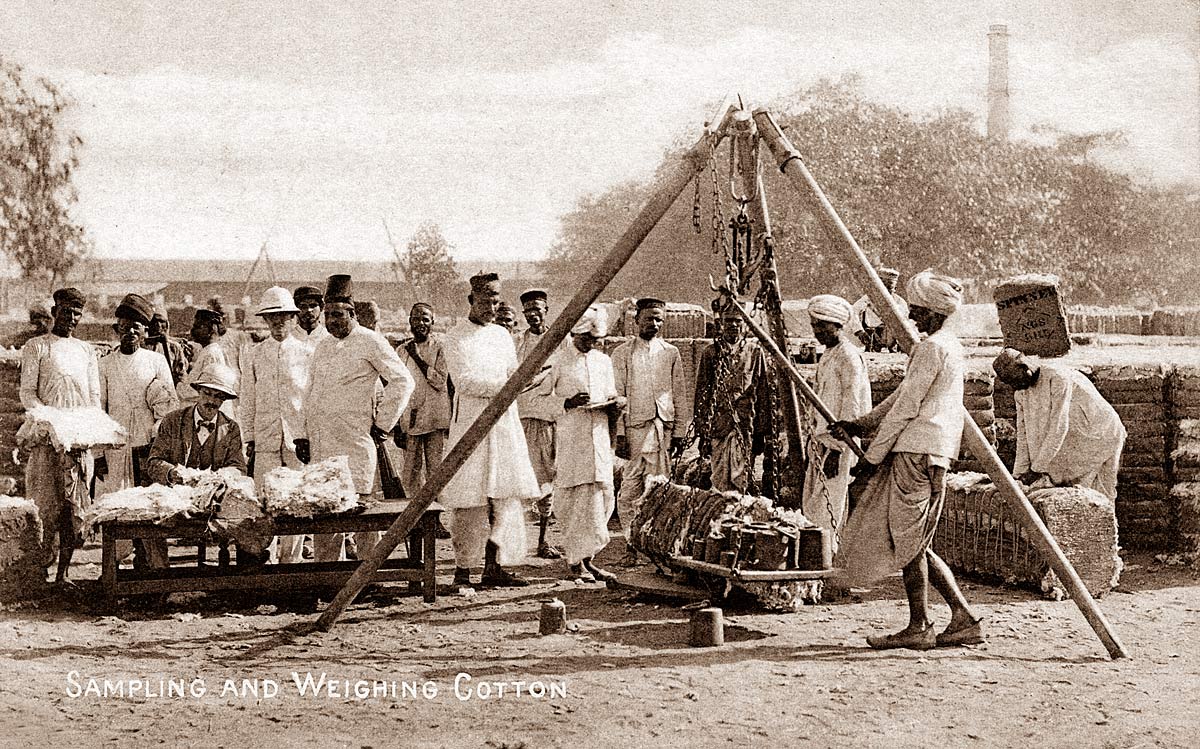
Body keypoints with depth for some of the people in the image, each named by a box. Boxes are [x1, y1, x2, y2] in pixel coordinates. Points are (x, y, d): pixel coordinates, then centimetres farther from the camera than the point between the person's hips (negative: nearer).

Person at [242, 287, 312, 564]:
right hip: (266, 442, 1)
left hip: (299, 440, -1)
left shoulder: (307, 354, 5)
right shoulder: (255, 356, 9)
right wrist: (249, 442, 6)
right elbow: (248, 403, 11)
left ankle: (290, 559, 9)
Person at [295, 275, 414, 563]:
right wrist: (305, 436, 16)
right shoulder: (323, 347, 17)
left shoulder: (370, 342, -4)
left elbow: (403, 381, -8)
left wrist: (383, 424, -7)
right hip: (321, 447, 7)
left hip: (355, 445, -6)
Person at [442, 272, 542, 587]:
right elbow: (463, 381, -13)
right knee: (470, 502, -4)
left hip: (505, 422, 6)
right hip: (471, 423, -6)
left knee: (507, 496, 0)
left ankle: (494, 567, 4)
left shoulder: (502, 335, 15)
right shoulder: (456, 337, -3)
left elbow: (514, 375, 17)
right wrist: (503, 384, -18)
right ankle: (463, 569, 4)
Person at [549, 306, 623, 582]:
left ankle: (587, 558, 13)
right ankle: (575, 561, 3)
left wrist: (615, 405, 0)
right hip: (570, 439, -5)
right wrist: (568, 403, -17)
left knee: (602, 497, 3)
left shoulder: (603, 361, 16)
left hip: (599, 436, 5)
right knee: (576, 498, -5)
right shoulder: (558, 360, -1)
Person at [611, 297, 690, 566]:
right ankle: (631, 546, 3)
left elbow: (680, 395, 12)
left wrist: (679, 432, 5)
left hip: (663, 428, 1)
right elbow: (617, 395, 3)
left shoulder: (670, 353, 12)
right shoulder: (622, 353, 7)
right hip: (633, 427, -1)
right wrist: (619, 433, -5)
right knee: (630, 490, -4)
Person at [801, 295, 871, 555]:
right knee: (810, 507, 11)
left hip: (837, 441, -10)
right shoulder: (828, 355, 16)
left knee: (826, 513, -7)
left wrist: (836, 449, -21)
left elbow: (851, 407, -18)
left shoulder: (849, 356, -14)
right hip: (820, 439, 10)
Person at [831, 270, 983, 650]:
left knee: (907, 541, -3)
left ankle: (919, 628, 2)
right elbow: (902, 399, 24)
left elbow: (906, 408, -13)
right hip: (926, 452, 10)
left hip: (918, 452, -10)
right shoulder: (950, 346, 19)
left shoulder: (931, 348, -12)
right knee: (912, 542, 12)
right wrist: (858, 426, 21)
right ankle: (963, 618, 10)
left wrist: (873, 456, -8)